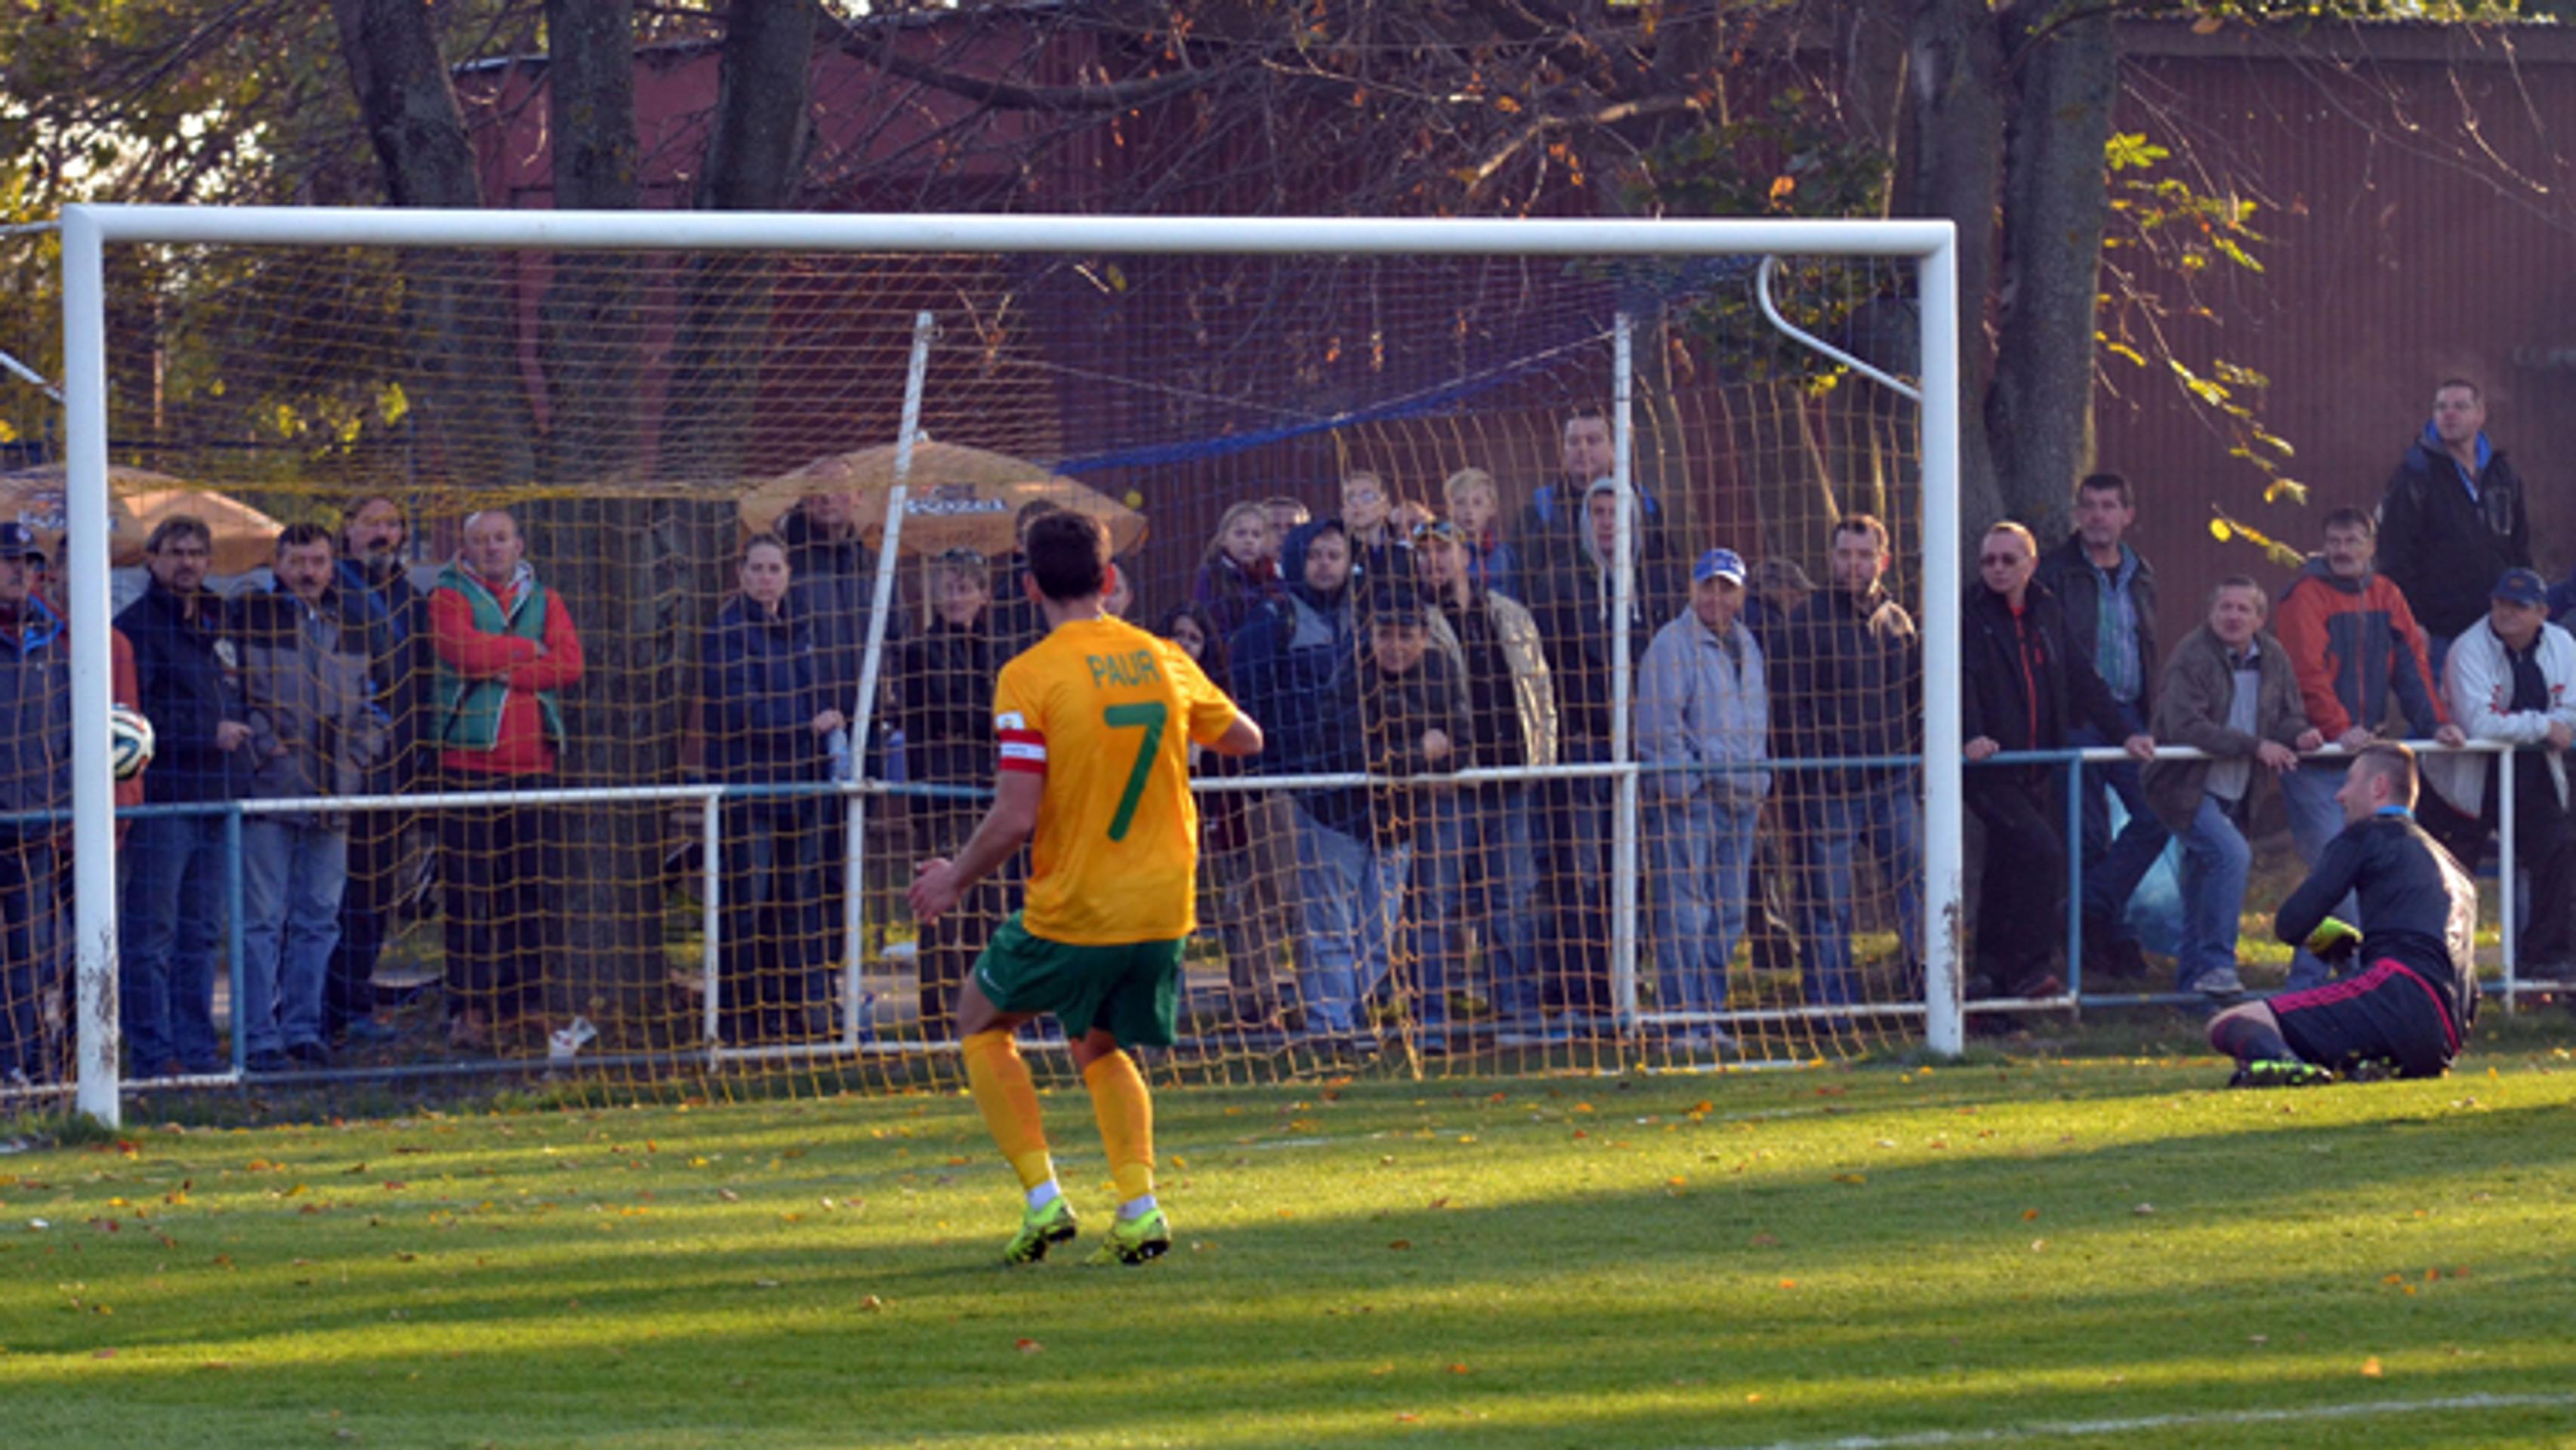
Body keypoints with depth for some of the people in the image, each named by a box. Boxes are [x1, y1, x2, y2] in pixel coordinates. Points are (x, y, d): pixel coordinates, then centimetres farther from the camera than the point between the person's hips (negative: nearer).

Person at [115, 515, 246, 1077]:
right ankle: (154, 1051, -4)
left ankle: (196, 1047, 14)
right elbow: (133, 716, -14)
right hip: (162, 797, -7)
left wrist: (238, 728, 10)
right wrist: (209, 734, -14)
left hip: (217, 797, 7)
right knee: (151, 932, -6)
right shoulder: (136, 626, -6)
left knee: (202, 932, 10)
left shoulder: (219, 623, 18)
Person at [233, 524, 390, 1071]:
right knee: (262, 917, -5)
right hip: (267, 789, -4)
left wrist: (360, 753, 6)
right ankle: (259, 1037, -3)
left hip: (335, 791, 4)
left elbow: (377, 697, 20)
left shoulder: (356, 621, 12)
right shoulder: (249, 617, -1)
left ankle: (305, 1027, 15)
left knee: (319, 917, 8)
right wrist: (262, 746, -9)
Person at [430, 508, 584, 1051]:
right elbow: (464, 650, -14)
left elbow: (569, 664, 0)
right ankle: (469, 1009, -3)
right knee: (471, 893, -5)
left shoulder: (544, 600, 16)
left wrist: (503, 668, -9)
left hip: (534, 762, 3)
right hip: (470, 761, -3)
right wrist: (530, 651, -3)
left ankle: (527, 1001, 8)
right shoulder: (449, 598, 6)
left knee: (539, 887, 1)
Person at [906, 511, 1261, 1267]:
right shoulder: (1162, 660, 2)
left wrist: (956, 878, 0)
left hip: (1072, 913, -5)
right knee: (1101, 1048, 25)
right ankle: (1138, 1204, 3)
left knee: (982, 1020, 19)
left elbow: (1015, 819, -17)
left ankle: (1042, 1195, 6)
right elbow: (1245, 738, 19)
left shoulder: (1029, 676, -14)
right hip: (1164, 910, 5)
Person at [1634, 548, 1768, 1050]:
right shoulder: (1672, 644, -6)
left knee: (1728, 918, 8)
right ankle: (1684, 1020, -9)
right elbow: (1659, 723, -11)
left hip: (1740, 799, 8)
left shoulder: (1746, 646, 17)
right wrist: (1683, 785, -15)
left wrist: (1758, 782, 19)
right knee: (1685, 914, -9)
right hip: (1689, 800, -8)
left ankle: (1709, 1015, 14)